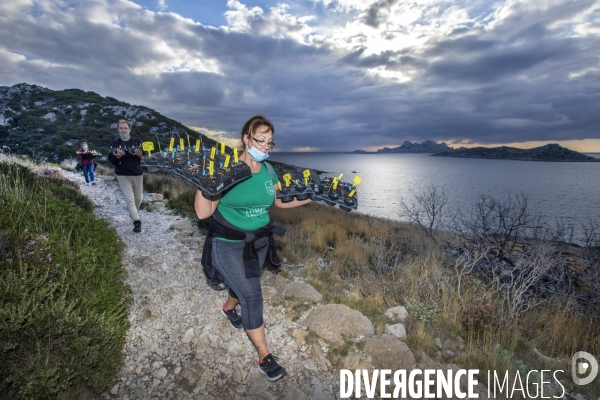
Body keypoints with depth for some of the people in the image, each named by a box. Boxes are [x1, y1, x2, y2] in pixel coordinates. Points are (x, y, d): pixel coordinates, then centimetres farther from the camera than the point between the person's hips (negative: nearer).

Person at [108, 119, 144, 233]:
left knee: (139, 198, 15)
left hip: (138, 174, 2)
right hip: (123, 176, -2)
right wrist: (117, 156, -19)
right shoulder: (113, 143, 3)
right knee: (130, 200, -9)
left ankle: (133, 213, 41)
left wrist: (140, 155, -17)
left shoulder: (138, 142, 5)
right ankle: (137, 221, -8)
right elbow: (112, 161, 2)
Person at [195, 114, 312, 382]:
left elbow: (279, 201, 9)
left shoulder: (268, 171, -3)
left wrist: (308, 198, 0)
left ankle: (228, 308, 60)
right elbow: (203, 212, -19)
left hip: (258, 243, 6)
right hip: (228, 246, -6)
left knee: (245, 284, 24)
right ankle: (264, 356, 13)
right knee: (252, 295, -7)